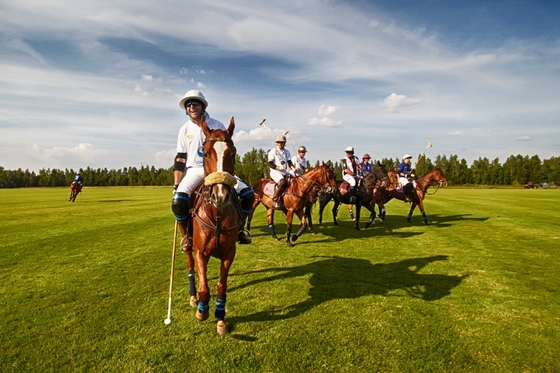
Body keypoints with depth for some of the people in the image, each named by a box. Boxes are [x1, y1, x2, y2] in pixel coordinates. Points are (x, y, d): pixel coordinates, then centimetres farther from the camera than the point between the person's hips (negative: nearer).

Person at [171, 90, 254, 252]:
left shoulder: (217, 125, 2)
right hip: (195, 171, 0)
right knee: (178, 201, -28)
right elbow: (180, 159, 5)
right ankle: (187, 237, -3)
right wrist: (176, 185, -1)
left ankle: (238, 230, 4)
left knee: (248, 194, -16)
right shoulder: (185, 129, 4)